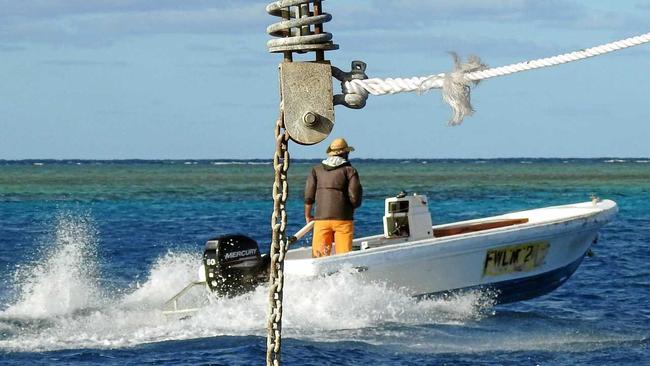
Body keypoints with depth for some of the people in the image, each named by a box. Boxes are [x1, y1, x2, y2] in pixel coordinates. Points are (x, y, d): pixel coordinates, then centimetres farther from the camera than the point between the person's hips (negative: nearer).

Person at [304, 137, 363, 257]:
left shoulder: (316, 170, 9)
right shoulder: (349, 171, 0)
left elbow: (309, 195, 6)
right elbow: (355, 197, -7)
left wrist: (308, 216, 18)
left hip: (321, 219, 2)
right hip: (343, 219, -2)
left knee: (318, 254, 0)